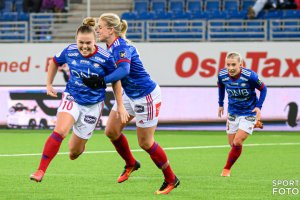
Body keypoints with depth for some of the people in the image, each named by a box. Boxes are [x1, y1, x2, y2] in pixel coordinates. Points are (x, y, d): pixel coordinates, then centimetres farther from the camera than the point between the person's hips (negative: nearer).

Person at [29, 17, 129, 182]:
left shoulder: (105, 58, -17)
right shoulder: (70, 51, -11)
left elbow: (115, 80, -2)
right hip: (72, 98, 0)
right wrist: (49, 85, 13)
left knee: (75, 150, 7)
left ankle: (76, 146, 47)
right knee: (59, 131, -27)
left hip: (93, 105, 0)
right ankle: (41, 171, -24)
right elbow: (55, 62, 11)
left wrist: (120, 106, 0)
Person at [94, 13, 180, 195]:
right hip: (130, 95, 9)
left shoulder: (121, 47, -27)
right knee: (111, 131, 5)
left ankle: (171, 179, 18)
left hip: (146, 96, -9)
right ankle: (131, 164, 29)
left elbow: (123, 70, -46)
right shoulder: (111, 47, 0)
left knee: (145, 142, 1)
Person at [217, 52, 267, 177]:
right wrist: (220, 104, 15)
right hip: (233, 113, 4)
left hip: (249, 112, -4)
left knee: (237, 142, -16)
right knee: (232, 144, 10)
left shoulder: (250, 76, -26)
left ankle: (227, 169, 5)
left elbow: (263, 89, -8)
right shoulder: (222, 75, -15)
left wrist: (258, 107, -15)